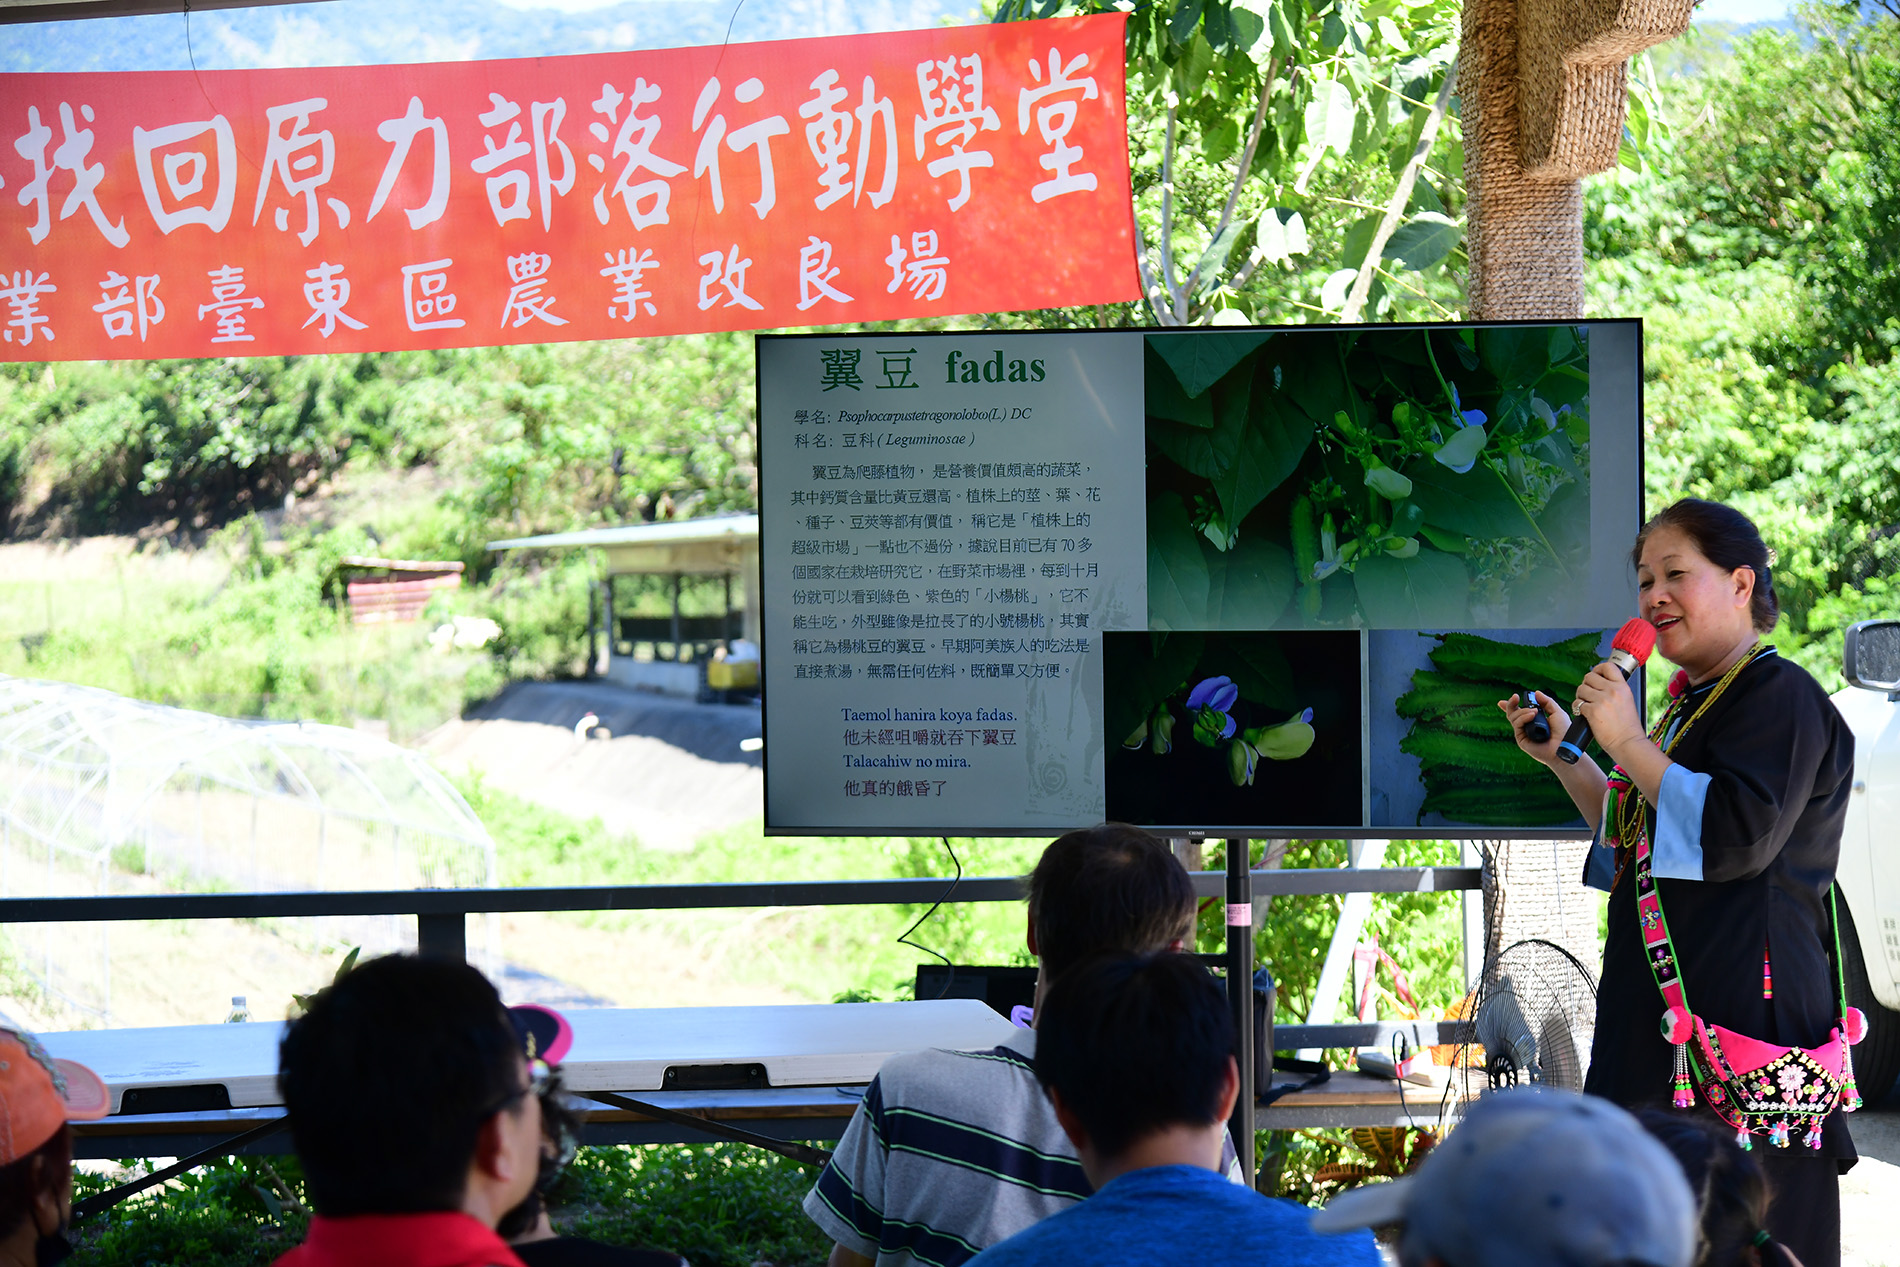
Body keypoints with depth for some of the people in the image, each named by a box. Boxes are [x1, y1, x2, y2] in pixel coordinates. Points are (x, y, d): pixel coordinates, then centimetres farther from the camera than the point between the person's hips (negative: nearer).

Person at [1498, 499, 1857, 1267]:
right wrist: (1565, 757, 18)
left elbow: (1738, 835, -22)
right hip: (1659, 1023, 10)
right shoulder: (1693, 707, 20)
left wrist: (1628, 744, -17)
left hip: (1740, 1017, -10)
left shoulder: (1779, 697, -9)